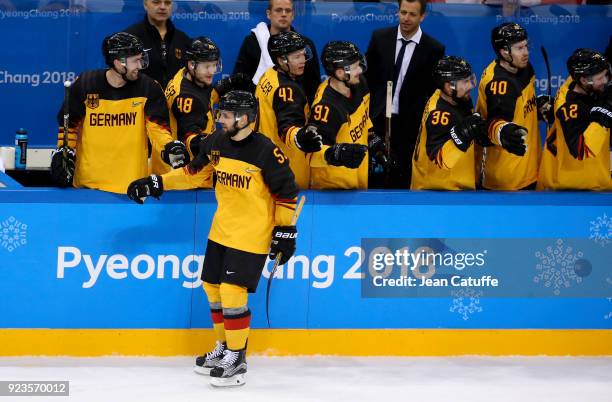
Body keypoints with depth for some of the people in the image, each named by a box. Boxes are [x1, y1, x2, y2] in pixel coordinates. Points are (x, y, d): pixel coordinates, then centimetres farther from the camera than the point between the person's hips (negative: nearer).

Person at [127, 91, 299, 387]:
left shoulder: (266, 152, -18)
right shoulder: (216, 142, 1)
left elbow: (286, 193, -11)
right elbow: (194, 171, 14)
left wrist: (285, 232, -10)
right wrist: (156, 184, 9)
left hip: (251, 236, -7)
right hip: (222, 230, 7)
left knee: (232, 294, -12)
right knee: (213, 288, 12)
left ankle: (236, 359, 0)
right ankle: (224, 348, 30)